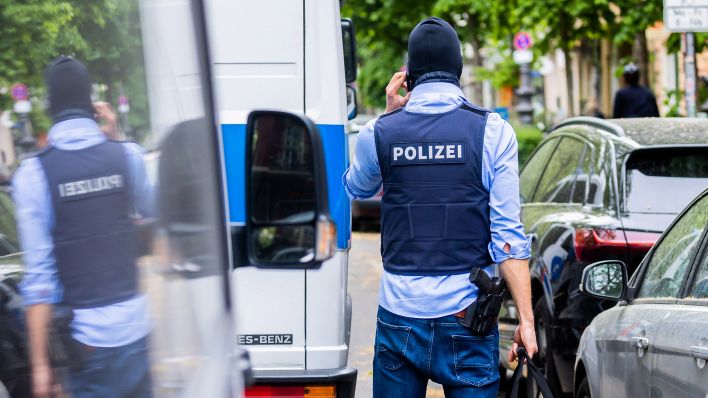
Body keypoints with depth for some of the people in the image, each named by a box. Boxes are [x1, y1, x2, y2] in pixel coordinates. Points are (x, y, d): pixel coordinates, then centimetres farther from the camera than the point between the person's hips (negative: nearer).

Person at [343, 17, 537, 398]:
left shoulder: (380, 132, 1)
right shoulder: (492, 131, -4)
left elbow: (355, 187, 24)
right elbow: (507, 234, -8)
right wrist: (526, 318, -7)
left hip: (399, 314, 2)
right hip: (467, 318, -1)